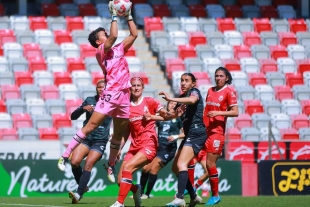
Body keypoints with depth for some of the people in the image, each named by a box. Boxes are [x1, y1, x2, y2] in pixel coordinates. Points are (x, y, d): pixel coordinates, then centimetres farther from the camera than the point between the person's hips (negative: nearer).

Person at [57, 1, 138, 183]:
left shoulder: (119, 50, 19)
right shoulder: (101, 51, -1)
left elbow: (134, 34, 24)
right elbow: (114, 36, -17)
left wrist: (128, 16, 17)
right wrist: (114, 15, -9)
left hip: (124, 96, 7)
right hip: (111, 93, -7)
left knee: (119, 134, 10)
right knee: (91, 125, -12)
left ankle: (111, 167, 21)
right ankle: (65, 156, -10)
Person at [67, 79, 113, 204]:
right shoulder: (90, 100, 5)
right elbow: (73, 116, 2)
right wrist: (83, 108, -15)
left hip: (100, 141, -2)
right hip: (86, 138, 2)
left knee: (88, 165, -19)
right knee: (74, 162, -17)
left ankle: (78, 194, -21)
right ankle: (83, 187, 5)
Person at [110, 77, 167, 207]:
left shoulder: (149, 102, 0)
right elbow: (126, 132, 15)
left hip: (148, 145, -5)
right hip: (134, 147, 5)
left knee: (127, 168, -26)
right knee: (121, 180, -6)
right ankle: (136, 190, 26)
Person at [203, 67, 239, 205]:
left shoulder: (229, 91, -5)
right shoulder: (210, 91, 14)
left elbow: (235, 112, -10)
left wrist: (218, 113, -20)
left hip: (216, 131, -7)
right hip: (204, 130, 7)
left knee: (210, 164, -8)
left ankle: (215, 195, 4)